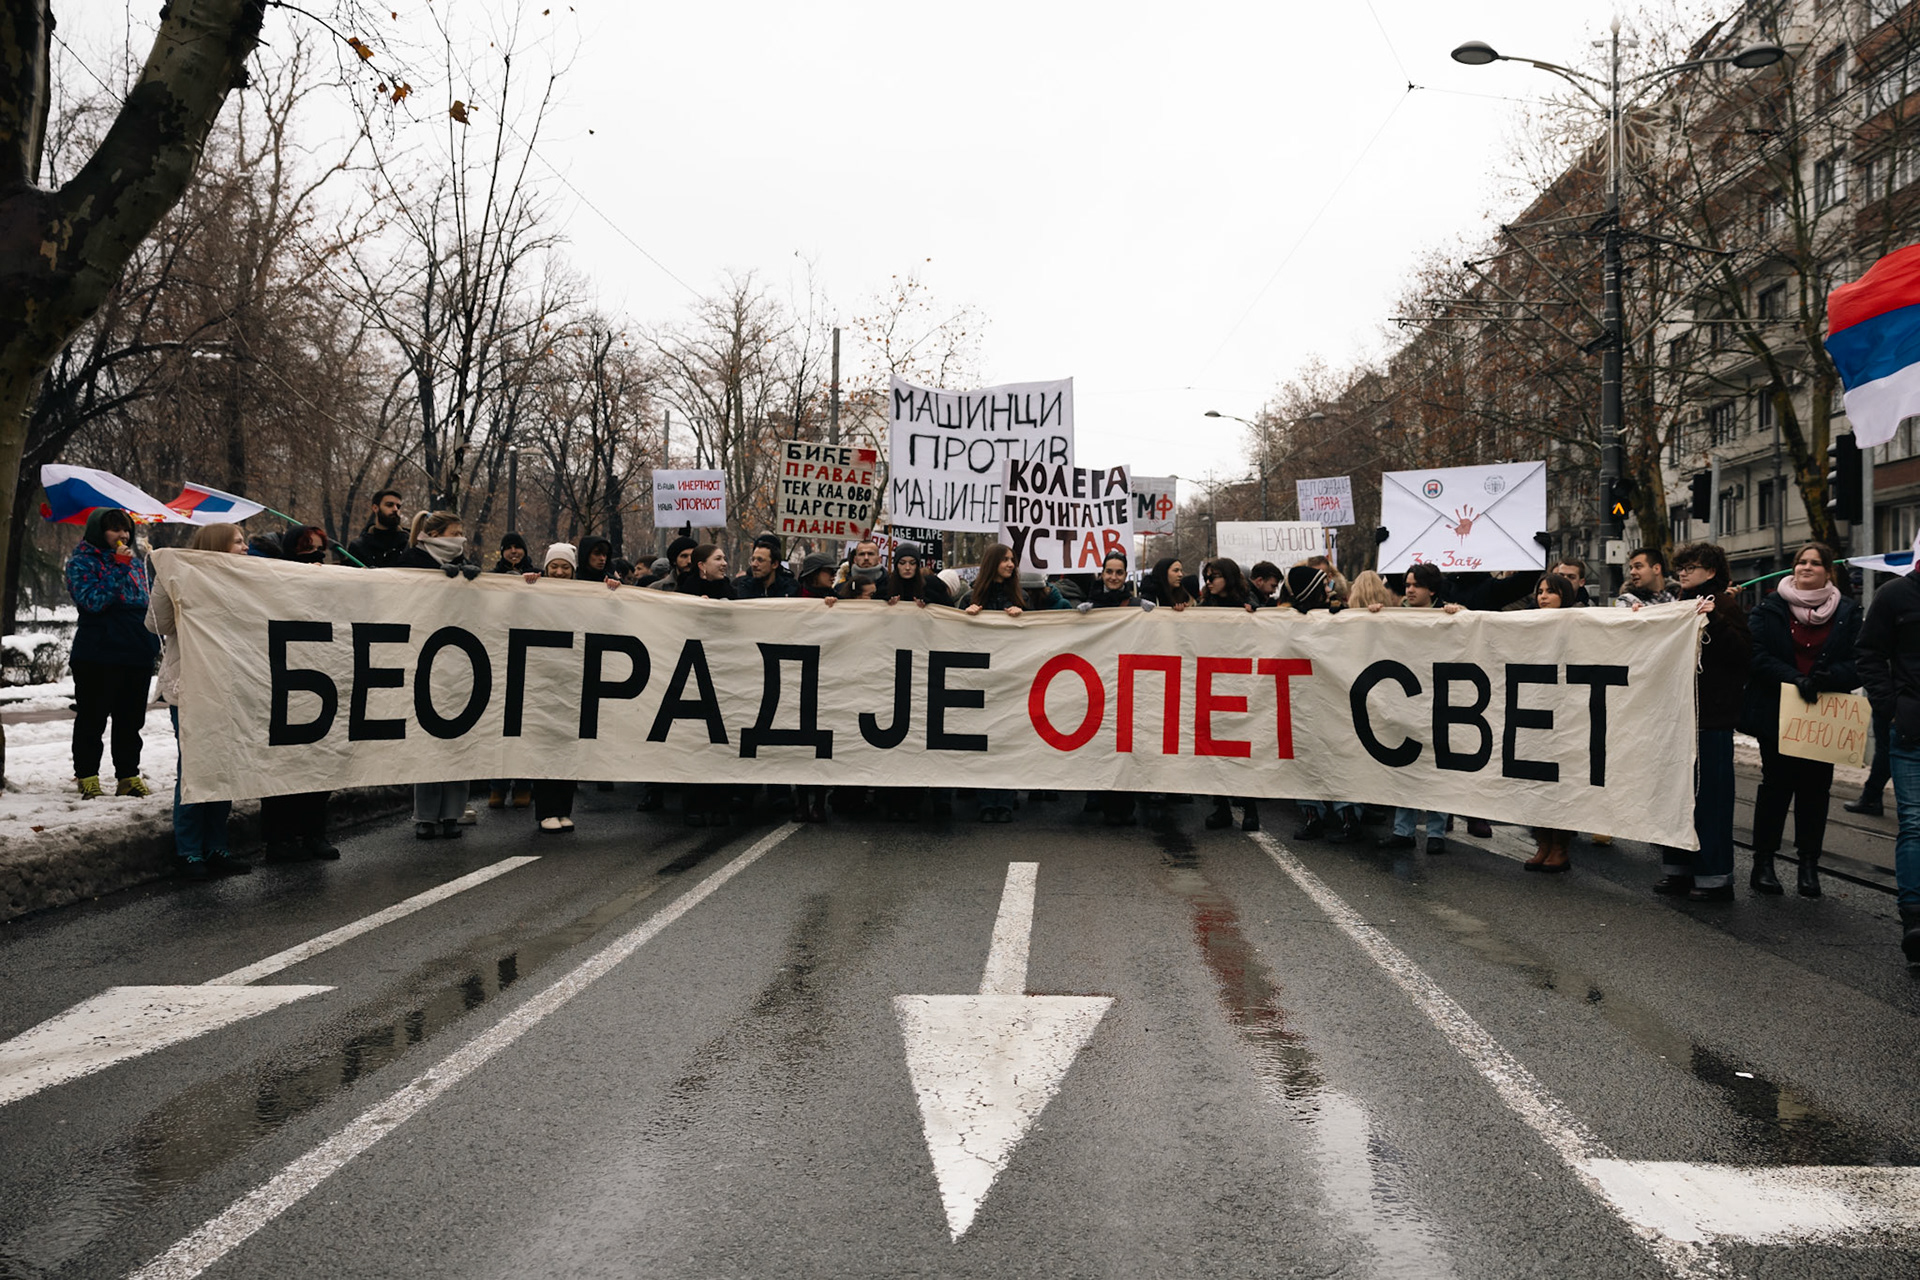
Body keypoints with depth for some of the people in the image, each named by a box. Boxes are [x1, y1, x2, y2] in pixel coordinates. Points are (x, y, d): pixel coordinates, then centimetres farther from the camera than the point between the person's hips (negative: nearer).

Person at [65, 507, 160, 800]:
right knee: (92, 718, 1)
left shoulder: (135, 559, 14)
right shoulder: (82, 561, -4)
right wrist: (118, 567, -21)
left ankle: (129, 776, 18)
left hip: (138, 652, 6)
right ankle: (87, 777, 9)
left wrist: (154, 641, 17)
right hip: (98, 653, -6)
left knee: (131, 719, 10)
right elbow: (93, 600, -18)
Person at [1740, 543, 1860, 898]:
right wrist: (1796, 679, -22)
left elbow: (1857, 663, -1)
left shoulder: (1847, 613, 5)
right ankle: (1763, 863, 10)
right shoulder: (1770, 608, 2)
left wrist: (1826, 677, -21)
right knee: (1776, 785, 3)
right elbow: (1757, 655, -8)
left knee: (1815, 789, 5)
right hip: (1776, 713, -1)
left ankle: (1809, 864, 15)